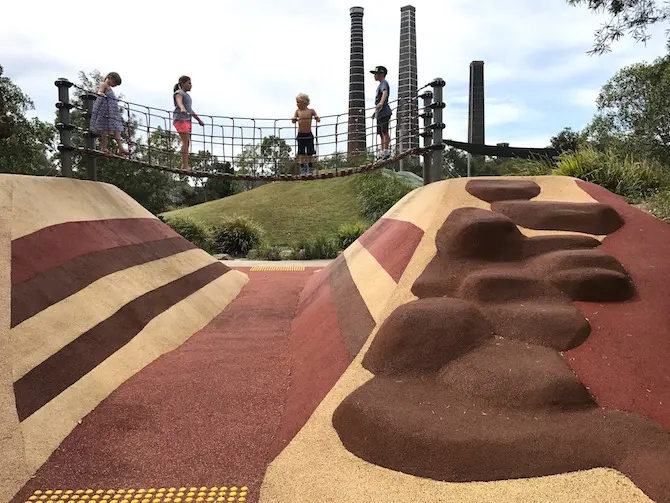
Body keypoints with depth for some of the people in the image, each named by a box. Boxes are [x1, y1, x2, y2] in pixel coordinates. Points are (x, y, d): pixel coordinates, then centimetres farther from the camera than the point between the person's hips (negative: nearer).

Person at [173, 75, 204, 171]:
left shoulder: (186, 95, 24)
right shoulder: (178, 93, -4)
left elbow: (189, 109, 34)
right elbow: (179, 102, -26)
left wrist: (198, 120, 39)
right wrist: (182, 109, -48)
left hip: (187, 120, 9)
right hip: (180, 120, -9)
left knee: (187, 143, 3)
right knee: (185, 142, -17)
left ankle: (184, 165, 2)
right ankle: (185, 166, -21)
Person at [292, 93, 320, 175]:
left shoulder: (311, 111, 0)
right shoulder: (297, 111, 4)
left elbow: (318, 120, -2)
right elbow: (293, 121, -4)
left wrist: (317, 118, -25)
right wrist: (294, 120, -26)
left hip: (309, 135, -1)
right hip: (300, 135, 1)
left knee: (309, 153, 4)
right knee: (301, 153, 2)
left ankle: (309, 169, 14)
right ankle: (302, 169, 9)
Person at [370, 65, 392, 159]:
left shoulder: (384, 83, -7)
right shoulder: (380, 84, 25)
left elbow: (385, 93, -28)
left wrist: (381, 103, -46)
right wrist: (375, 111, 40)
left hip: (384, 112, -10)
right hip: (380, 113, 10)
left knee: (384, 132, -12)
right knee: (381, 133, 10)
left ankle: (386, 152, -12)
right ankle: (383, 153, 12)